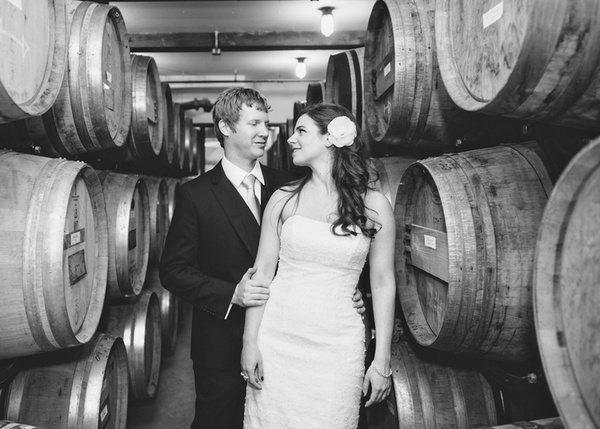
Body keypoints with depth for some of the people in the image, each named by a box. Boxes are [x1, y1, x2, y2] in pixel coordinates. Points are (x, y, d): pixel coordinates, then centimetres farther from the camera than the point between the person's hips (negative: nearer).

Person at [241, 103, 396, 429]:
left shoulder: (374, 205, -2)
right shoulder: (283, 199, 1)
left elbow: (382, 283, 0)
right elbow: (262, 273, 2)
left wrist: (382, 361, -1)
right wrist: (250, 342, -3)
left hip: (337, 345, -1)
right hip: (276, 338, 1)